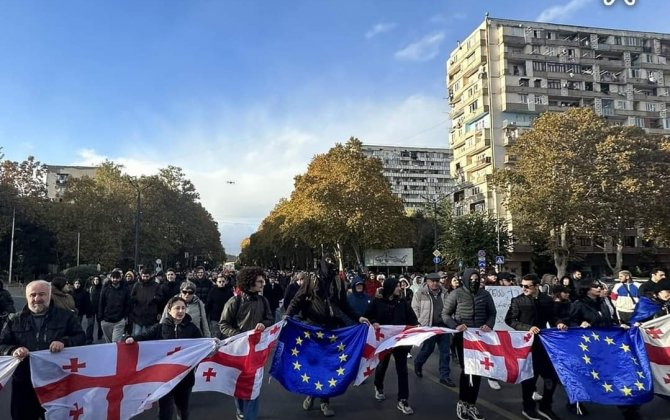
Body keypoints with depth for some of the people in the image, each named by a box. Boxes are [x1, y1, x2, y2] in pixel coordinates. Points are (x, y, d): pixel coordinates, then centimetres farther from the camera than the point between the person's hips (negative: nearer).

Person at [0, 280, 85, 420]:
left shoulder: (66, 316, 3)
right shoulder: (15, 321, 11)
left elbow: (80, 337, -1)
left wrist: (64, 342, -21)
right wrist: (13, 350, -16)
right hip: (24, 383, 2)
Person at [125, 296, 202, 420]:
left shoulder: (192, 328, 1)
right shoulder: (160, 328, -1)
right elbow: (144, 335, -12)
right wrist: (133, 338, -31)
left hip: (185, 376, 1)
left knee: (183, 408, 21)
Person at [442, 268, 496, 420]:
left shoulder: (485, 294, 1)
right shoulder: (456, 294, -7)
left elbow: (492, 314, 11)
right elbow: (445, 314, -3)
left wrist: (489, 325, -9)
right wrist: (456, 326, -19)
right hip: (463, 336, -3)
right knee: (466, 369, -3)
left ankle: (471, 405, 19)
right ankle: (462, 402, 17)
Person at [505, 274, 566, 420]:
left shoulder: (547, 300, 1)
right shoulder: (518, 301, -8)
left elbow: (551, 317, 13)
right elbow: (509, 320, -11)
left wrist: (558, 323, -9)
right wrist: (528, 328, -22)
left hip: (543, 342, 4)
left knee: (552, 375, 6)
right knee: (529, 375, 7)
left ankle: (545, 407, 25)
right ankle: (528, 408, 25)